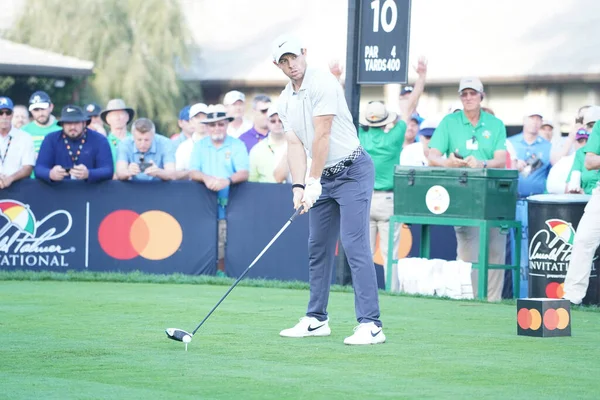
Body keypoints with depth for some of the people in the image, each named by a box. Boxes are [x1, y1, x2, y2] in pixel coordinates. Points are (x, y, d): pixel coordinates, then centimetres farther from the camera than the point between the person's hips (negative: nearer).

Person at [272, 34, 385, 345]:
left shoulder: (322, 83, -15)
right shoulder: (285, 101, 9)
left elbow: (322, 136, -19)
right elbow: (295, 145, 3)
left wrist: (313, 182, -19)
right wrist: (298, 187, -11)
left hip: (352, 171, -8)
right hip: (324, 177, 8)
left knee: (355, 245, -15)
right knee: (318, 247, 11)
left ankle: (370, 325, -19)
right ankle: (316, 319, 21)